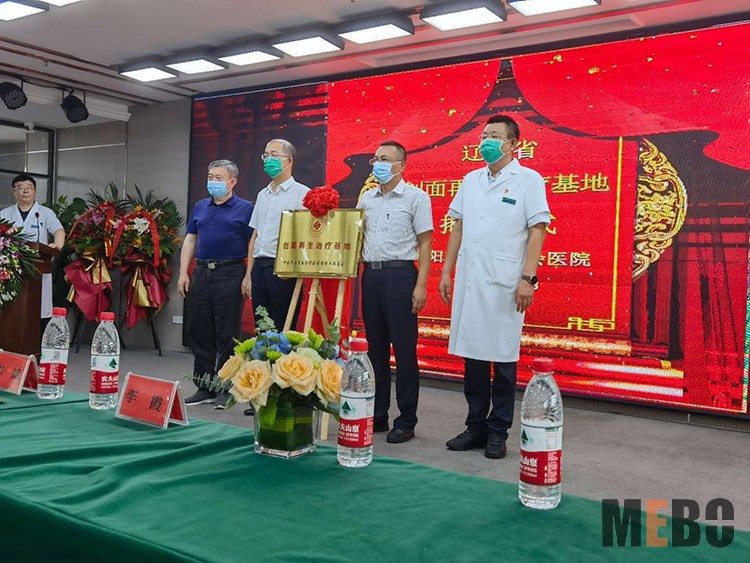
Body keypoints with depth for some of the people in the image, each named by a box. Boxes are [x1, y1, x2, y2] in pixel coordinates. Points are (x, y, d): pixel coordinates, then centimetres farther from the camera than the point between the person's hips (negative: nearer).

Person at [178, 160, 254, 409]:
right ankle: (204, 387, 19)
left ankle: (226, 389, 9)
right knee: (199, 333, 8)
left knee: (227, 335, -1)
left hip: (230, 275, -5)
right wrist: (183, 273, 7)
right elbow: (190, 241, 16)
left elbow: (253, 244, -5)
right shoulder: (200, 207, 15)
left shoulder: (245, 208, 0)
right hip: (201, 274, 6)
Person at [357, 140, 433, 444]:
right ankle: (377, 415, 20)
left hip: (400, 274, -6)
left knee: (404, 349, -3)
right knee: (376, 347, 10)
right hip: (371, 274, 6)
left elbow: (425, 243, -5)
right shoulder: (366, 198, 14)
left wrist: (421, 285, -12)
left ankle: (406, 421, 6)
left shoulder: (416, 197, -2)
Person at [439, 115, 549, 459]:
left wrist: (528, 278, -15)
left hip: (503, 284, -5)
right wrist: (446, 272, 11)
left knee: (503, 358, 3)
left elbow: (537, 232, -7)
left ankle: (498, 432, 15)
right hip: (468, 281, 5)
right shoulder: (471, 180, 14)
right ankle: (476, 426, 22)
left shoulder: (528, 180, -2)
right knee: (472, 355, 10)